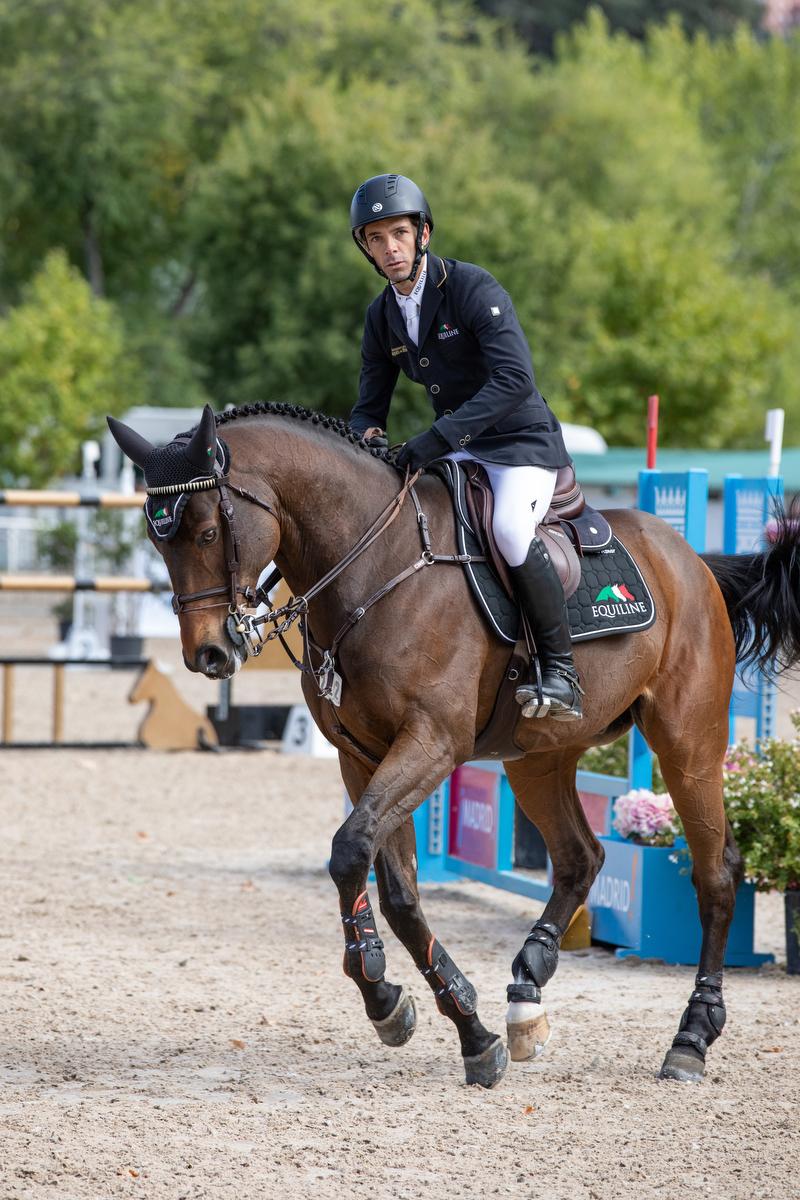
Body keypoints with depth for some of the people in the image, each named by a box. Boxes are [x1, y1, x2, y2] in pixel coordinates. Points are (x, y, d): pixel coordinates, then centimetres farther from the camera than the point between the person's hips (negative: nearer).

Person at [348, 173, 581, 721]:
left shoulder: (473, 287, -18)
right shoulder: (382, 316, 5)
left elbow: (514, 378, -30)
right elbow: (371, 404, 12)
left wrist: (438, 438, -36)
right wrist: (365, 438, -14)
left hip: (522, 444, -8)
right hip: (456, 451, 8)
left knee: (508, 529, -34)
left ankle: (561, 673, -23)